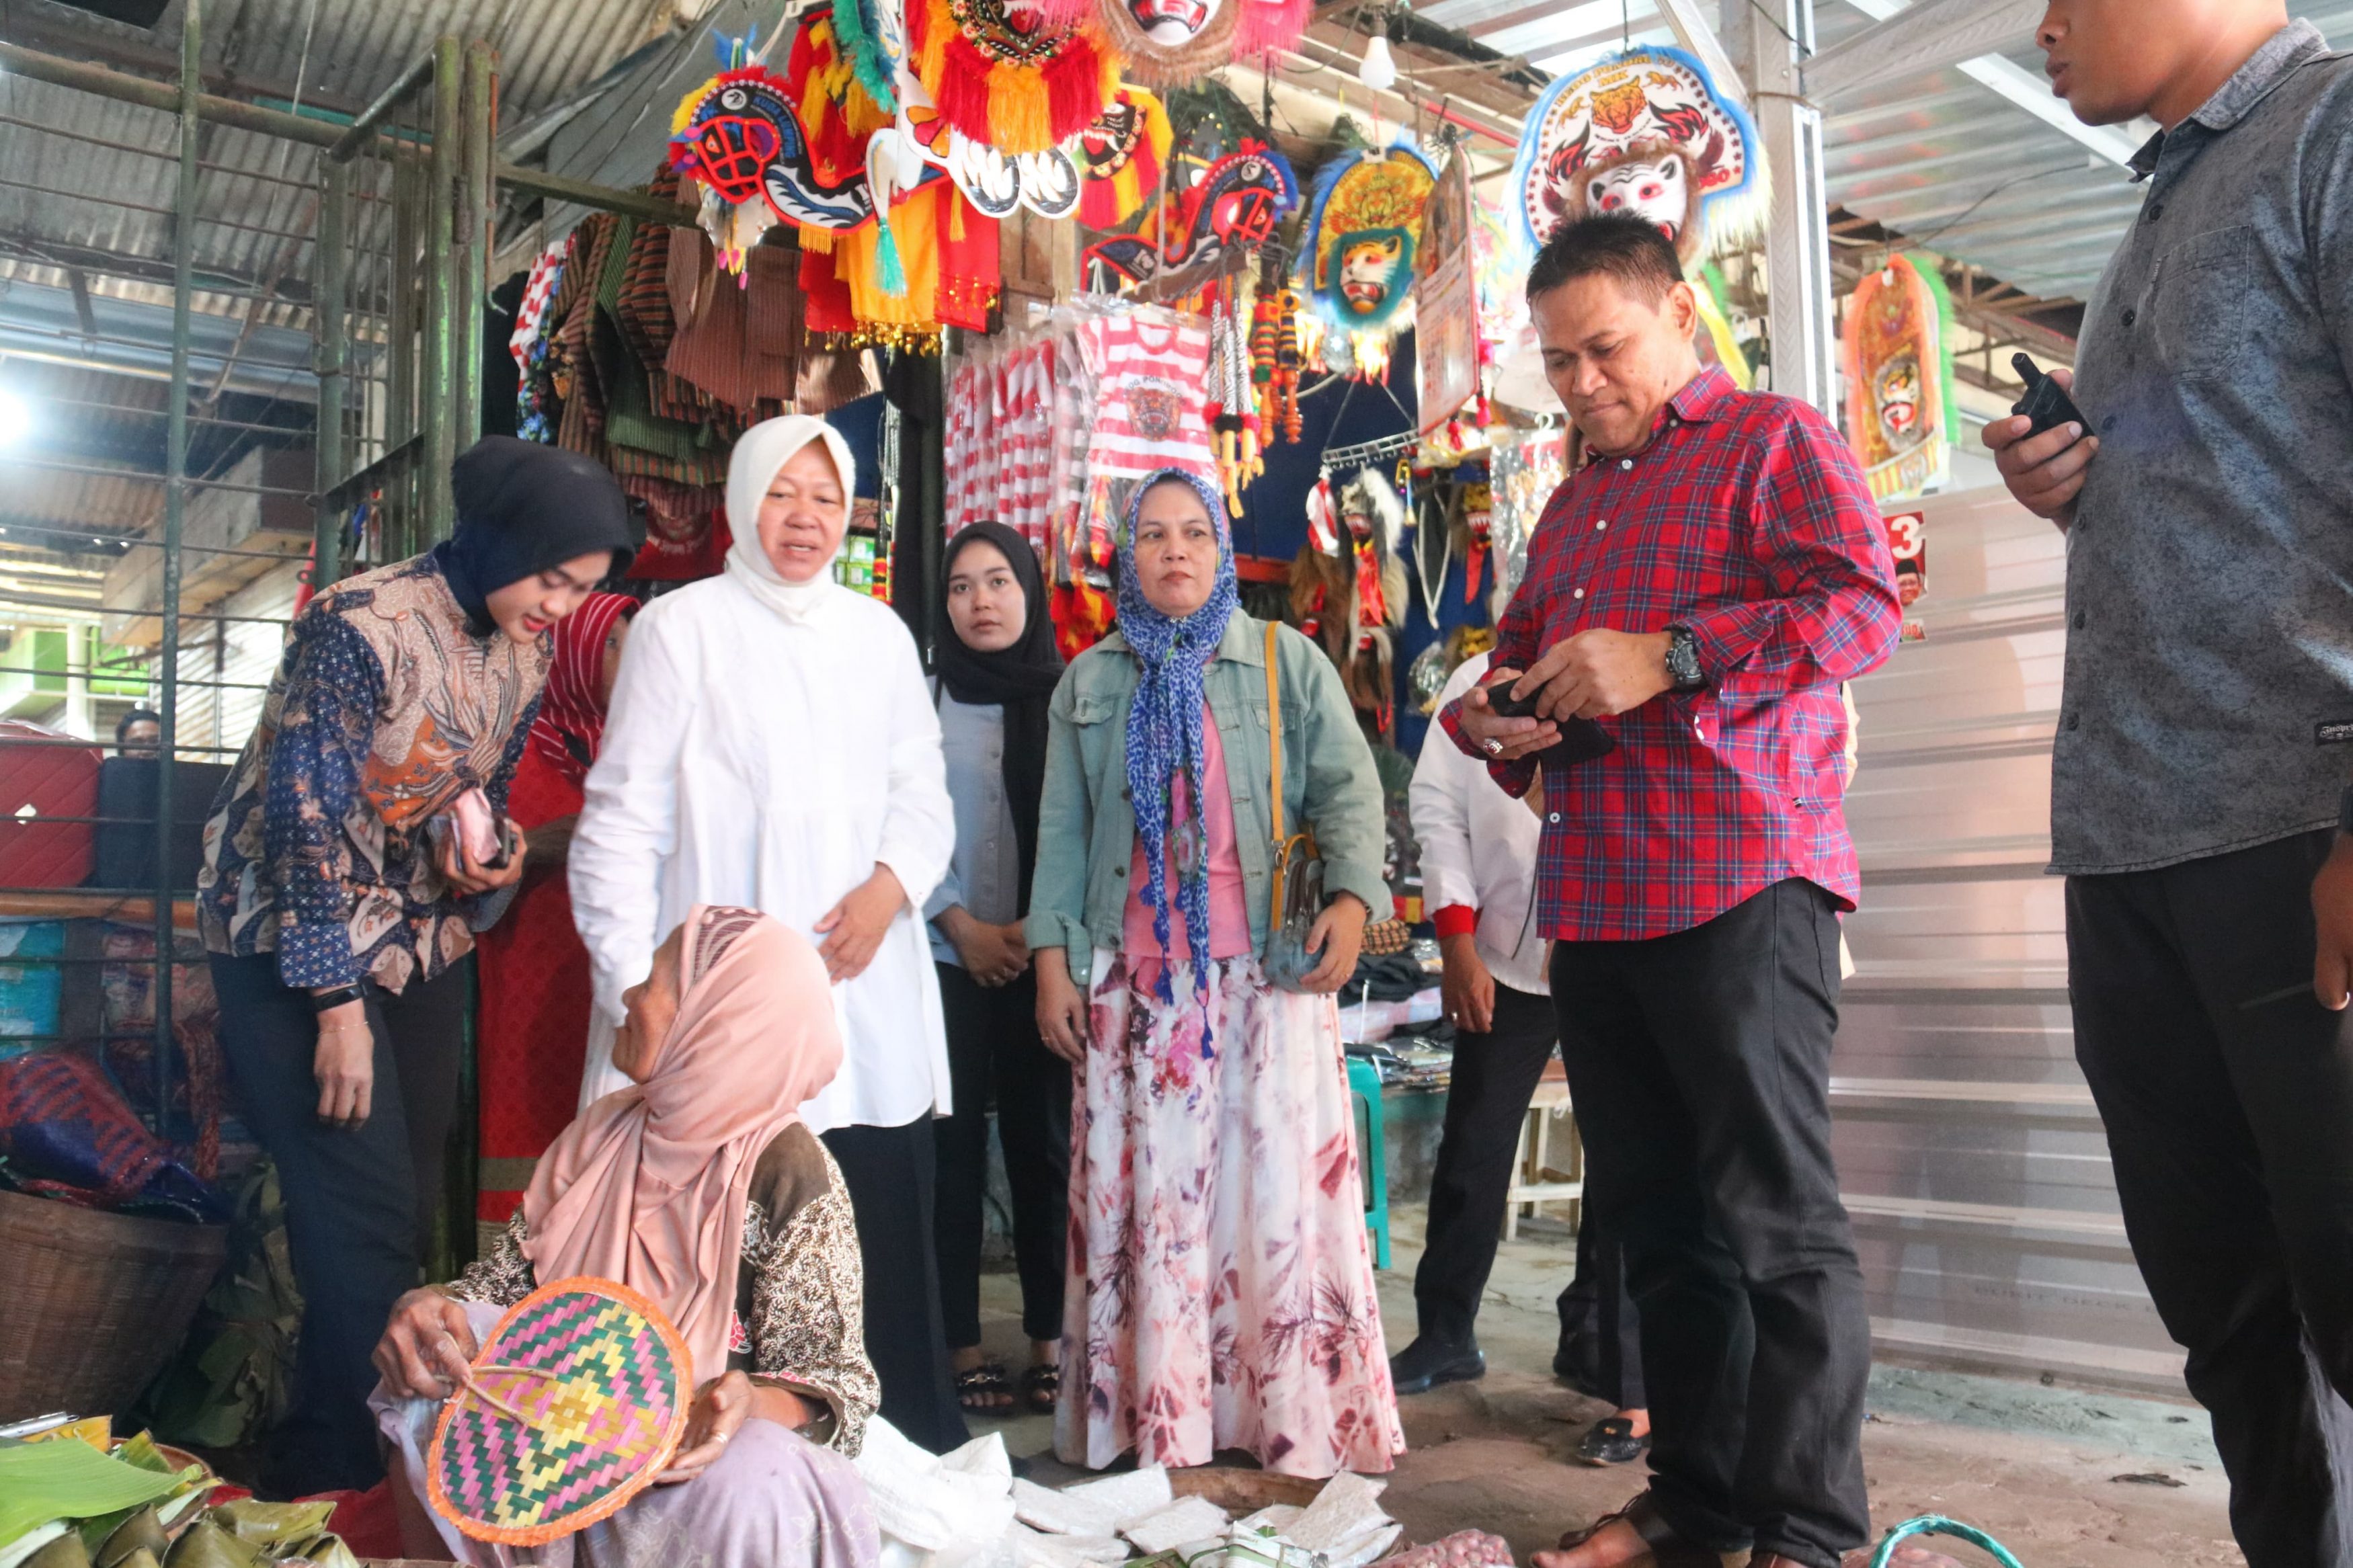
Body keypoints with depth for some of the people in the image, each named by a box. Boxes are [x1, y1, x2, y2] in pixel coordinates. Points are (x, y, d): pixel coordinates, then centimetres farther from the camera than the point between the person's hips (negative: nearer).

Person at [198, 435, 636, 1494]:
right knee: (368, 1225, -10)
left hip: (421, 948, 7)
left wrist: (489, 857, -9)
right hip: (295, 945, -7)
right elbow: (305, 813, -20)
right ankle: (335, 1483, 6)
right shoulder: (362, 625, -20)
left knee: (407, 1216, 10)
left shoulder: (523, 654, 2)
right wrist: (338, 1005, -19)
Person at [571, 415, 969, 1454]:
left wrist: (889, 887, -5)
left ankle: (927, 1467, 17)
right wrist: (631, 987, -8)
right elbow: (625, 818, -1)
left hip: (868, 991, 4)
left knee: (890, 1242, 4)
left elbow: (922, 795, 15)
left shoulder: (879, 635, 15)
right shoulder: (681, 627, 3)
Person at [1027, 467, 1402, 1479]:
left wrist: (1353, 894, -14)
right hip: (1135, 978, 2)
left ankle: (1301, 1424, 6)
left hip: (1268, 970, -2)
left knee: (1282, 1189, -5)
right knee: (1144, 1195, 2)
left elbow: (1348, 790, 3)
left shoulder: (1290, 663, 9)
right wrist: (1053, 957, 2)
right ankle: (1153, 1427, 11)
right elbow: (1062, 829, 10)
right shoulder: (1088, 683, 15)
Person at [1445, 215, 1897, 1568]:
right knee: (1656, 1216, 10)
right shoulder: (1573, 507, 25)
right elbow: (1519, 656, 31)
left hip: (1741, 885, -7)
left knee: (1779, 1217, -4)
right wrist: (1492, 719, 8)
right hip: (1594, 899, 7)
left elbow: (1863, 608, -10)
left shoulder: (1775, 440, 4)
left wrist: (1670, 657, -18)